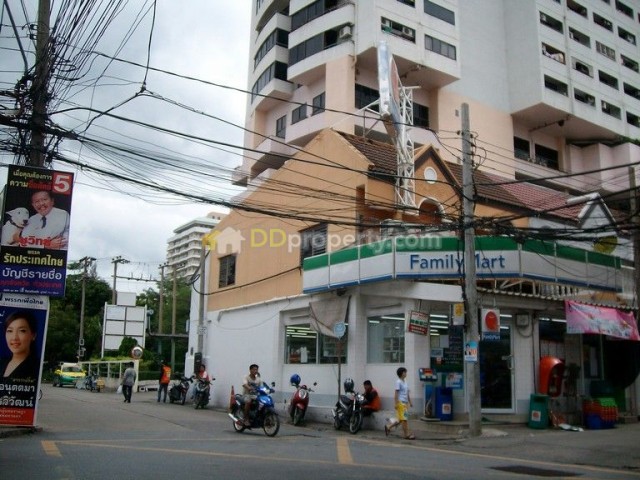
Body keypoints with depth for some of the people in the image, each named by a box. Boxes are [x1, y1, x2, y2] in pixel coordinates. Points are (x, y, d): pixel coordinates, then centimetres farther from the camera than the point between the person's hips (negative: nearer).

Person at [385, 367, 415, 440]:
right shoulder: (398, 382, -10)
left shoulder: (405, 382, 15)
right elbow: (396, 393, -13)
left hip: (405, 403, 9)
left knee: (401, 419, 11)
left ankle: (388, 427, 21)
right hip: (401, 403, -9)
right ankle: (407, 434, 0)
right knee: (404, 419, -5)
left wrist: (410, 402, 18)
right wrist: (396, 403, -16)